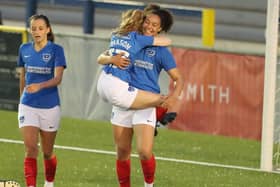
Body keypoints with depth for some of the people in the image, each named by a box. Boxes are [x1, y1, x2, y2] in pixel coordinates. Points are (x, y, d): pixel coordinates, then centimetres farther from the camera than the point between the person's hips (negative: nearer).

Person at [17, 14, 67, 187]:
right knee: (31, 150, -12)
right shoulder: (24, 49, 4)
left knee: (47, 152, 10)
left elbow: (58, 78, -19)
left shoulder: (56, 50, -8)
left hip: (50, 107, -2)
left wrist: (40, 86, -37)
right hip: (28, 106, 2)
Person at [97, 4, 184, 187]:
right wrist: (112, 59, -14)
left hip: (145, 105, -3)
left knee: (145, 152, -17)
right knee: (122, 153, 7)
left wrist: (174, 95, -21)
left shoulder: (161, 51, 2)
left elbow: (178, 79, 1)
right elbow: (101, 58, 11)